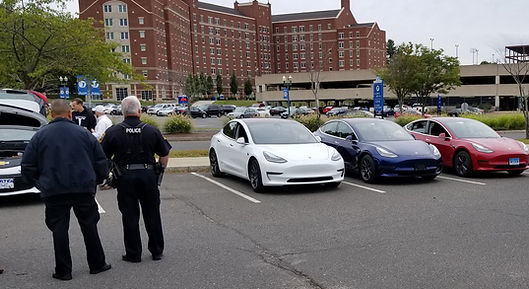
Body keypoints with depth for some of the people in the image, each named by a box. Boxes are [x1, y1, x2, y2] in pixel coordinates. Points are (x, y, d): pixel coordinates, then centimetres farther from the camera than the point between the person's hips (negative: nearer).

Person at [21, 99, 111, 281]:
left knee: (59, 230, 6)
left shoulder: (40, 136, 2)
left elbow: (27, 166, 3)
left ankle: (63, 271, 10)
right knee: (89, 227, 10)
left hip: (53, 191, 0)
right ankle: (97, 264, 18)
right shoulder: (84, 134, 3)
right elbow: (101, 162, 4)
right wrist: (96, 181, 18)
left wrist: (41, 185, 15)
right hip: (84, 189, 1)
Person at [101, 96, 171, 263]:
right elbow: (165, 154, 7)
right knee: (152, 215, 12)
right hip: (148, 177, 1)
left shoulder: (113, 132, -3)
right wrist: (161, 169, 22)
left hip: (125, 178, -1)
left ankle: (133, 254, 13)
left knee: (130, 216, 7)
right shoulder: (152, 131, 1)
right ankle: (157, 251, 21)